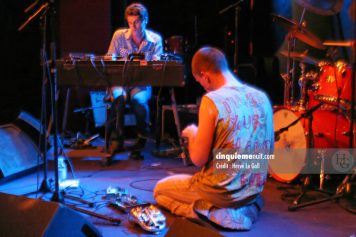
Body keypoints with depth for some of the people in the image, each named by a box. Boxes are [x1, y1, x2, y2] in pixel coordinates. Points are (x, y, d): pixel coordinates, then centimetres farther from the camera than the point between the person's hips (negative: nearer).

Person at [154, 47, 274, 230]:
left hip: (223, 192, -6)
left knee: (160, 189, 17)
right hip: (254, 189, 6)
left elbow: (198, 159, -15)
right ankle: (246, 206, 8)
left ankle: (214, 213, -4)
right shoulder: (261, 97, 1)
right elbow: (268, 150, 10)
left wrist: (192, 133, 3)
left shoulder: (212, 100, -19)